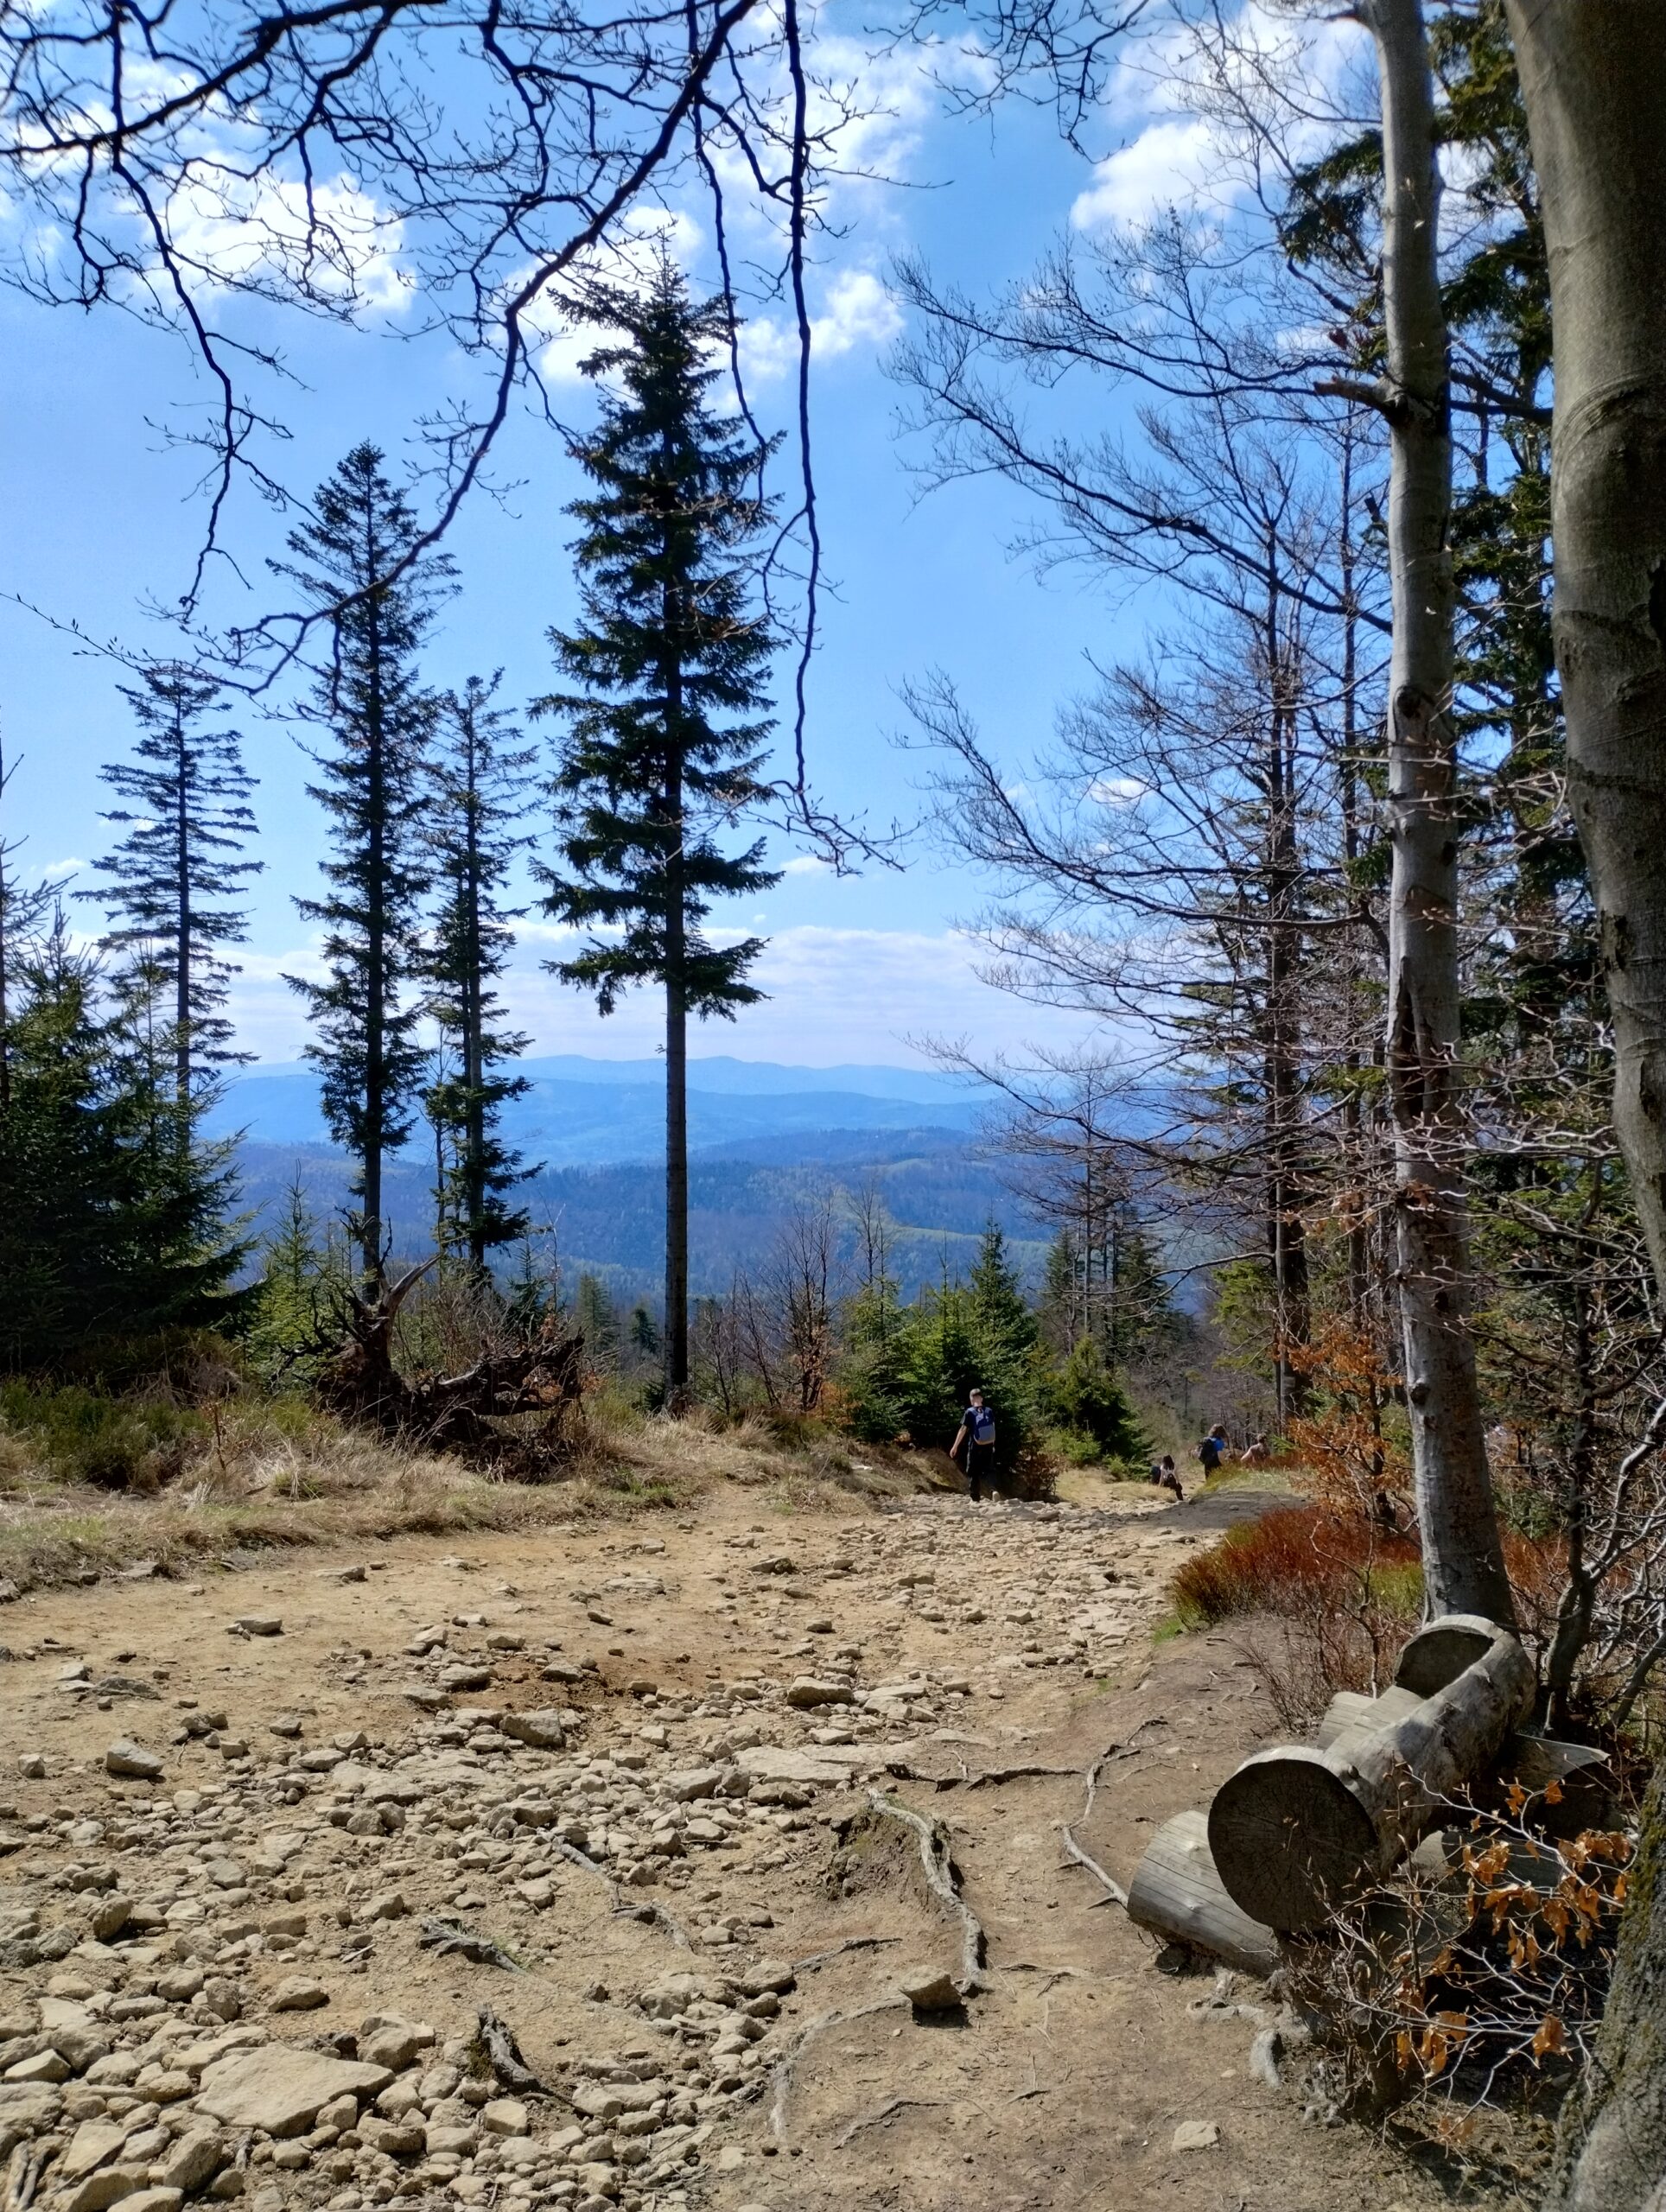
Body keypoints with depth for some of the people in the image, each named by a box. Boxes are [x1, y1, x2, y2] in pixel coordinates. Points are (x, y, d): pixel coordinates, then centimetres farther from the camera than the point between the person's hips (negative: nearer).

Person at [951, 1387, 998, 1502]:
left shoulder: (970, 1412, -8)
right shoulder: (989, 1411, 2)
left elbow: (963, 1430, -11)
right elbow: (993, 1430, 8)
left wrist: (955, 1446, -7)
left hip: (975, 1447, -3)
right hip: (988, 1446, 3)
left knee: (973, 1472, 10)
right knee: (989, 1470, 11)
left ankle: (974, 1496, 13)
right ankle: (993, 1489, -13)